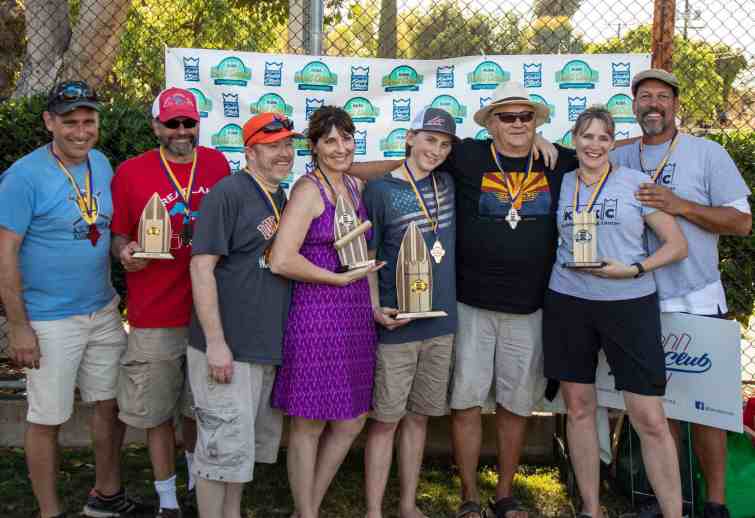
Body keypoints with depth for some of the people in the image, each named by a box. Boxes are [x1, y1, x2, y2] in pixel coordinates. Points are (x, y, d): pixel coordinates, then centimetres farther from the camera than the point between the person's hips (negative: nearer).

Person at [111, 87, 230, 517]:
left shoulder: (218, 165, 3)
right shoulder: (130, 172, -5)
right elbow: (118, 238, 3)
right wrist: (126, 254, -17)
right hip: (154, 319, -2)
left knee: (199, 407, 17)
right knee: (157, 412, 8)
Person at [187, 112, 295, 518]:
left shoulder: (284, 200, 12)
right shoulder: (228, 192, -12)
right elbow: (202, 266, -17)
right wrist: (215, 342, -20)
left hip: (268, 346, 8)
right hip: (227, 347, -8)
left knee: (248, 444, 19)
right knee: (224, 447, -1)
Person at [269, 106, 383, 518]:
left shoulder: (354, 186, 13)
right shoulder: (308, 189, -10)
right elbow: (281, 260, -19)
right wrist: (341, 279, -13)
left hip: (355, 316, 8)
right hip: (317, 316, -8)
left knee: (350, 424, 15)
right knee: (310, 425, 5)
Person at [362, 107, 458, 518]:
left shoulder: (447, 183, 7)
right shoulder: (379, 190, -6)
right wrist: (377, 310, -15)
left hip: (441, 320, 5)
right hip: (396, 324, -4)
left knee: (418, 416, 14)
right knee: (386, 419, 2)